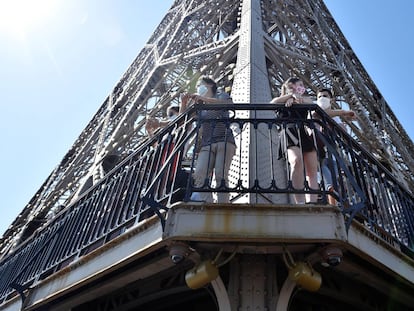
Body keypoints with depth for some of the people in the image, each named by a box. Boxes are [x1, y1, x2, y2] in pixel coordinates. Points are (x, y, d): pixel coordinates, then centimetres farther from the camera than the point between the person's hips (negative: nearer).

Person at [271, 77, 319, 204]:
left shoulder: (305, 98, 29)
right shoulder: (283, 100, 20)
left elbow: (311, 103, 4)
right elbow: (273, 103, -3)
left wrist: (295, 98, -10)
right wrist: (292, 94, -7)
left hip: (306, 133, 5)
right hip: (290, 131, -5)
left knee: (312, 171, -8)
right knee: (296, 162, -30)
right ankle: (300, 203, -36)